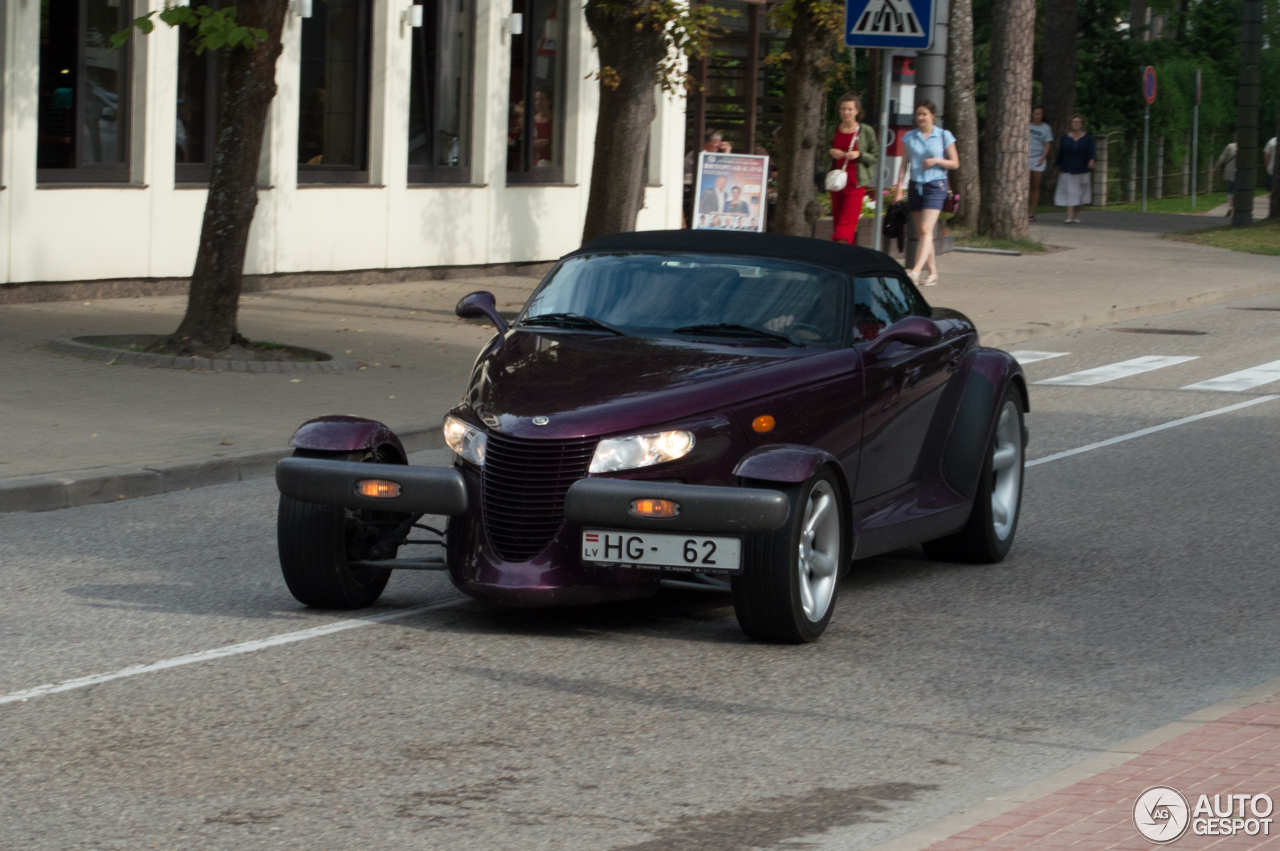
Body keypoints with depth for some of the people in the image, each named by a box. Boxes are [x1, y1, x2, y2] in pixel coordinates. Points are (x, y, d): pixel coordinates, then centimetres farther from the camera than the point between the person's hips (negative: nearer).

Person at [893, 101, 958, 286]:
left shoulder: (944, 136, 2)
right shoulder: (909, 137, 10)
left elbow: (955, 163, 5)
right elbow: (904, 165, 10)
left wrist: (936, 160, -12)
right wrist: (899, 188, 1)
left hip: (935, 186, -4)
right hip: (916, 186, 4)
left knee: (926, 230, -17)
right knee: (921, 232, 5)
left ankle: (916, 270, -28)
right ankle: (933, 273, 12)